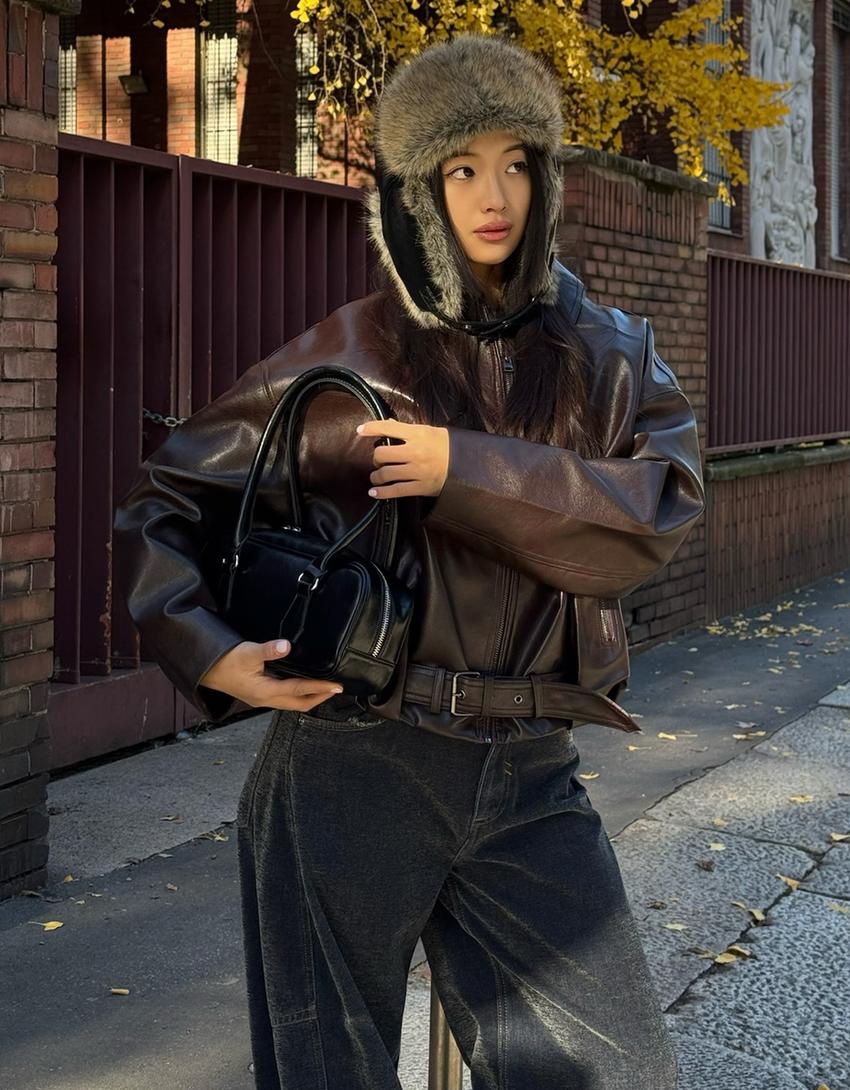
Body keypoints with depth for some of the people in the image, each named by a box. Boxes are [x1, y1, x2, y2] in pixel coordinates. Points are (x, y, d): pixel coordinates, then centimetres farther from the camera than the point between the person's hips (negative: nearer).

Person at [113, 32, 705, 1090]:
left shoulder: (604, 355, 8)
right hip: (353, 768, -2)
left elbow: (660, 509, -9)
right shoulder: (346, 359, 1)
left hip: (525, 777, 3)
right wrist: (206, 650, -11)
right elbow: (163, 498, 6)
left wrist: (469, 471, -18)